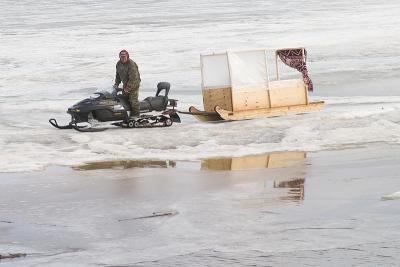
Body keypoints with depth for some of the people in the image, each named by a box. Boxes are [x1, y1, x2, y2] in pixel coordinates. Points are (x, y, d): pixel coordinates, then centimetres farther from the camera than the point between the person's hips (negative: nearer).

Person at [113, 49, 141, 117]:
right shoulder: (118, 64, 1)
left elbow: (133, 78, -26)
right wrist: (116, 84, 4)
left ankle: (136, 114, 0)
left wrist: (128, 87, -24)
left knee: (133, 100, -9)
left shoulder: (131, 64, -25)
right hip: (125, 84, 8)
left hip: (133, 84, -8)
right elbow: (118, 74, 15)